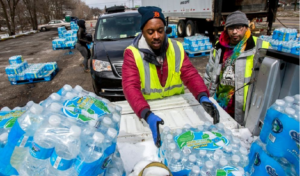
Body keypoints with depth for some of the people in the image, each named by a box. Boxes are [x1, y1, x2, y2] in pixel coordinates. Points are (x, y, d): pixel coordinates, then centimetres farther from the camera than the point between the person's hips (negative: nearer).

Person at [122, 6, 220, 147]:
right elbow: (131, 87, -24)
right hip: (146, 109, -2)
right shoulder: (132, 53, -13)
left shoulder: (177, 48, -3)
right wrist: (147, 115, -41)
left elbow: (191, 75, -10)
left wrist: (203, 97, -31)